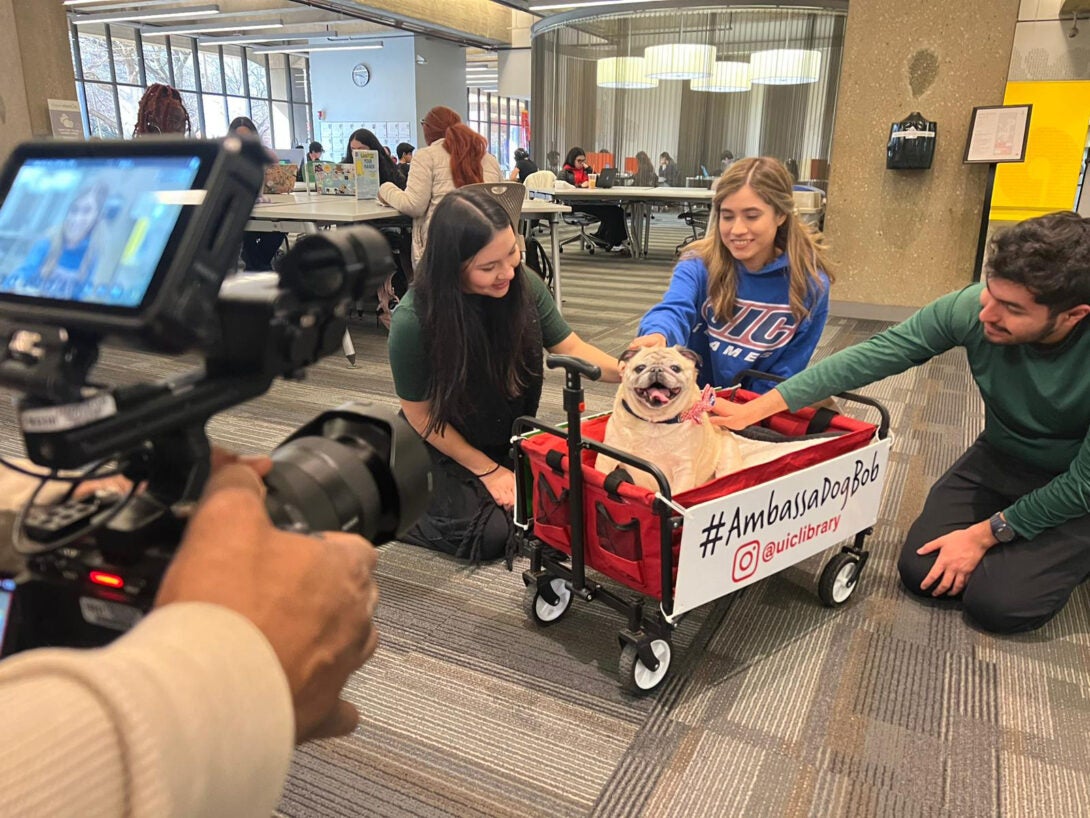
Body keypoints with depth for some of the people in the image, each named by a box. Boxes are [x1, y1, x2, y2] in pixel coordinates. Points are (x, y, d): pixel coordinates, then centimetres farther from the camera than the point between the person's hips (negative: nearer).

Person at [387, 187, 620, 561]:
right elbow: (420, 414, -17)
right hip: (448, 445, -4)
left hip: (511, 438, 5)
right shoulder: (412, 321, -29)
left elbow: (570, 348, -8)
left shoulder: (523, 285, -19)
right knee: (493, 534, -16)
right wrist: (488, 470, -13)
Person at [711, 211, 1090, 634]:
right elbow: (868, 358, -25)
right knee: (919, 571, -3)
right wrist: (756, 409, -28)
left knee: (998, 604, -16)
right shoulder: (973, 307, -28)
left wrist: (985, 534, -17)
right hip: (1000, 457, 4)